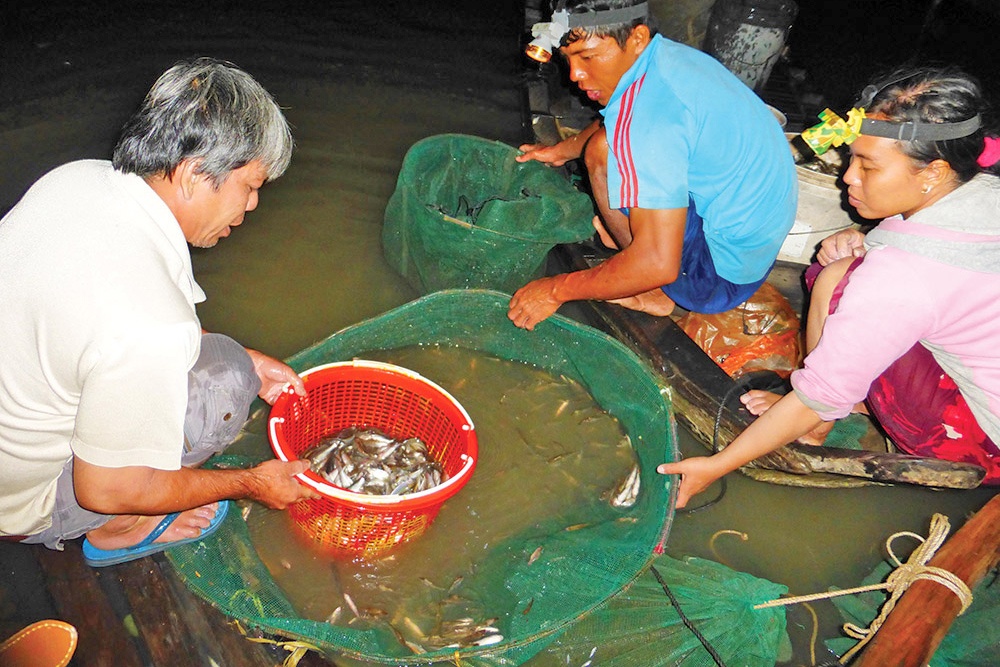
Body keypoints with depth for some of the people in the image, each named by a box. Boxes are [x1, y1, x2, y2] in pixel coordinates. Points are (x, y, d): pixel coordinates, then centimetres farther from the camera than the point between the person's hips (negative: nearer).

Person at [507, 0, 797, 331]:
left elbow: (658, 265, -33)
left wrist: (557, 290, -23)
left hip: (726, 275, -9)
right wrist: (562, 150, 31)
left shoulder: (649, 116, -29)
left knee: (603, 154, -18)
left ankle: (653, 294, -3)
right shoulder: (671, 54, 0)